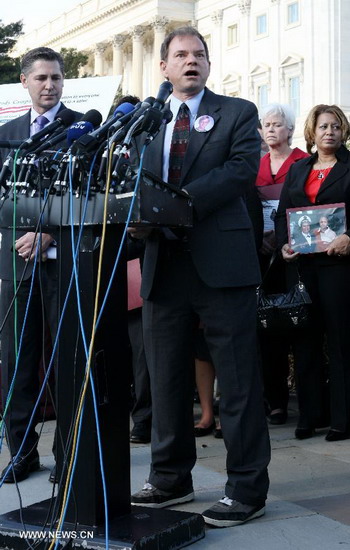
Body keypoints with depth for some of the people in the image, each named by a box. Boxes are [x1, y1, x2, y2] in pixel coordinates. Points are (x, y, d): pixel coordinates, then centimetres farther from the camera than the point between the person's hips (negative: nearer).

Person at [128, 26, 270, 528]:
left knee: (237, 381, -2)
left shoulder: (237, 113, 5)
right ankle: (170, 480, 25)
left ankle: (247, 490, 6)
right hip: (164, 265, 5)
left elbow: (243, 167, -11)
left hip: (220, 262, -5)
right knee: (166, 378, 12)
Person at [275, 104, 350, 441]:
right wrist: (283, 245, -2)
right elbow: (282, 213, 14)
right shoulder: (297, 169, 17)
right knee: (305, 339, 4)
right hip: (301, 262, 4)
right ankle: (309, 414, 11)